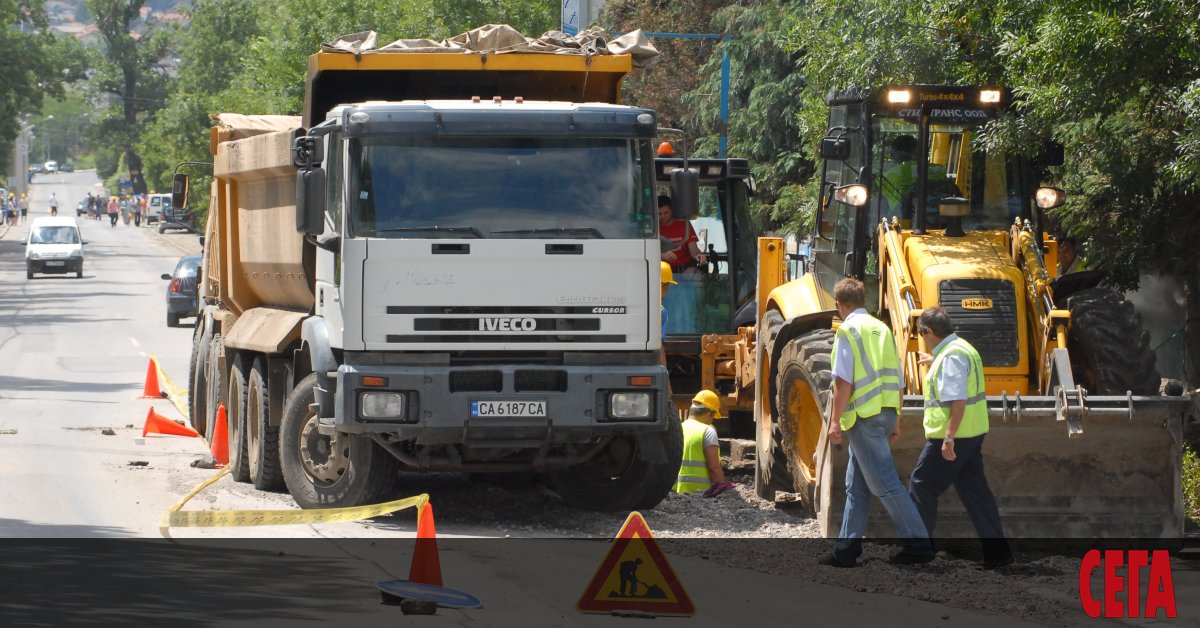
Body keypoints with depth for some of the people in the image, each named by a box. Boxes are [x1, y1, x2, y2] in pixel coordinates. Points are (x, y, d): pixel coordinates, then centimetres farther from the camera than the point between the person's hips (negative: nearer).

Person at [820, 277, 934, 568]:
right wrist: (895, 420, 22)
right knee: (856, 485, 13)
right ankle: (846, 550, 15)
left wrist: (835, 421, -13)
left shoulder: (848, 330, -9)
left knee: (884, 483, -7)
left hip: (863, 415, -8)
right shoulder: (881, 329, 15)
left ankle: (918, 544, -10)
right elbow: (897, 380, 16)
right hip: (885, 412, 8)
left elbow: (843, 381, -15)